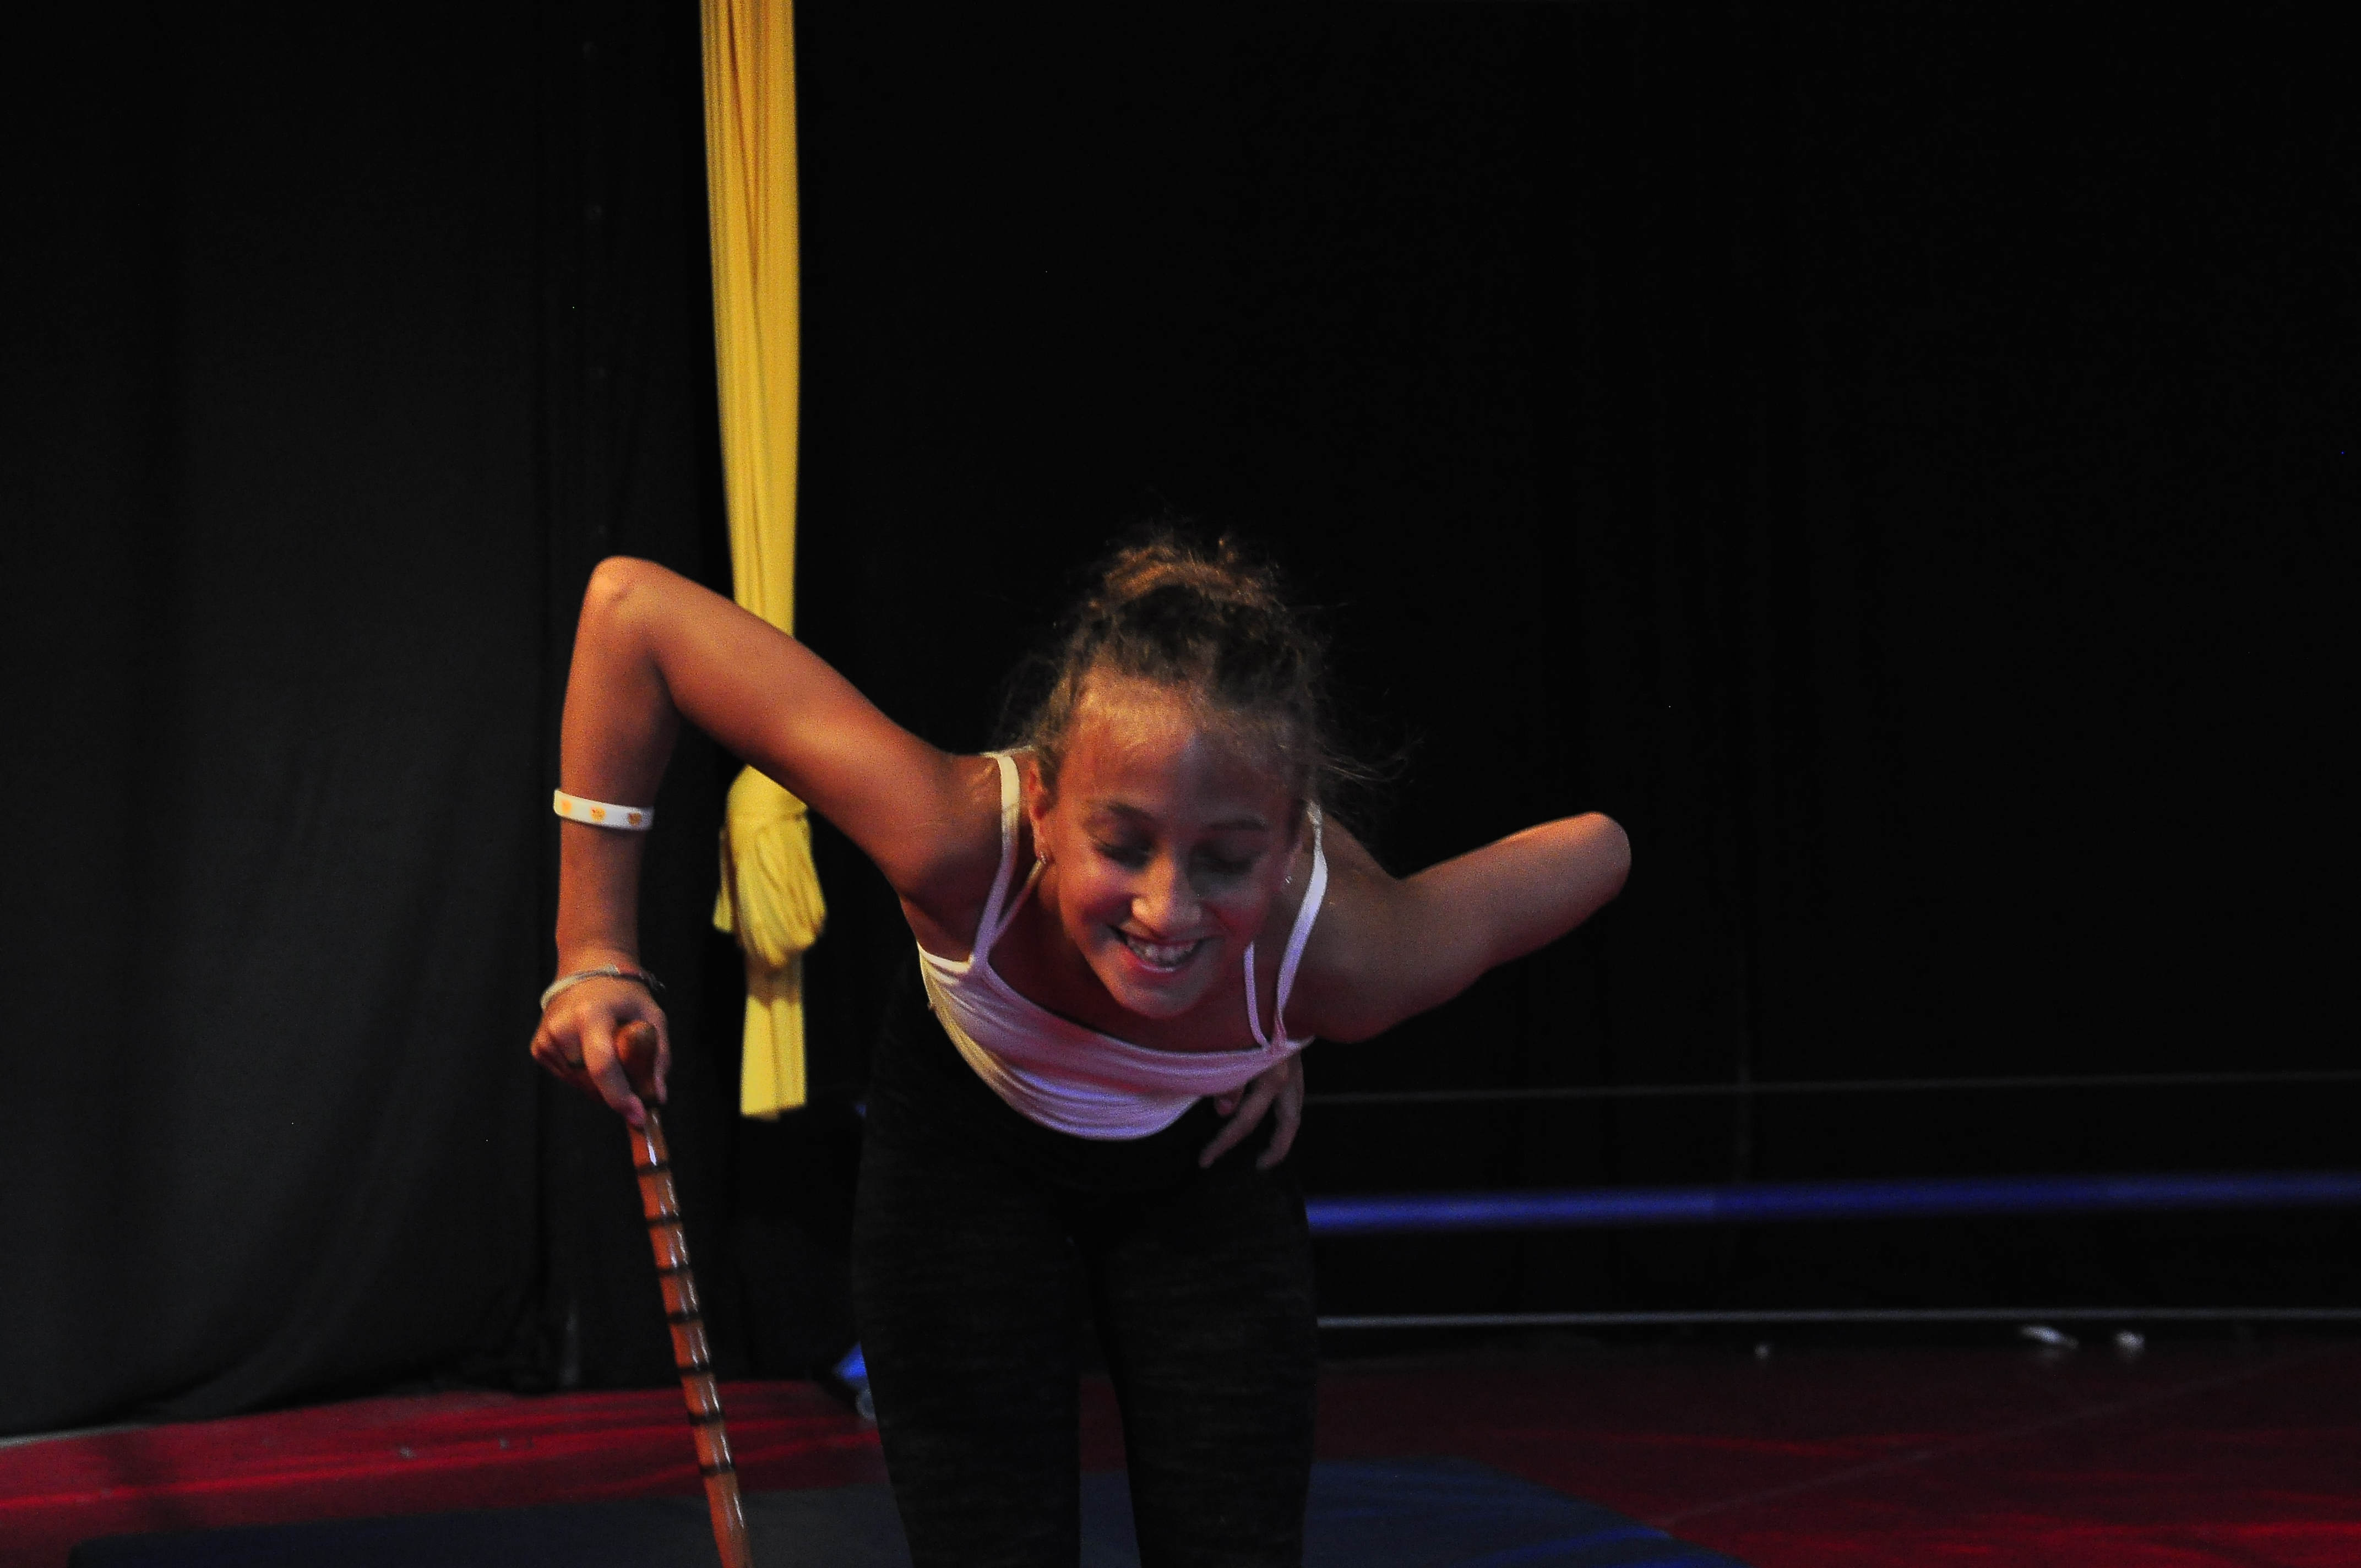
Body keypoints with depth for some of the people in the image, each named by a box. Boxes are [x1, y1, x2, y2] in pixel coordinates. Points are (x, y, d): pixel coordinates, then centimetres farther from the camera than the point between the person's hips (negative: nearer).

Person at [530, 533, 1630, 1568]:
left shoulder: (1345, 952, -41)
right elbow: (632, 605, -38)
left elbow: (1596, 849, -18)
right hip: (970, 1139, -1)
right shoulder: (957, 843, -45)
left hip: (1204, 1153, 1)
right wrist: (594, 955, -33)